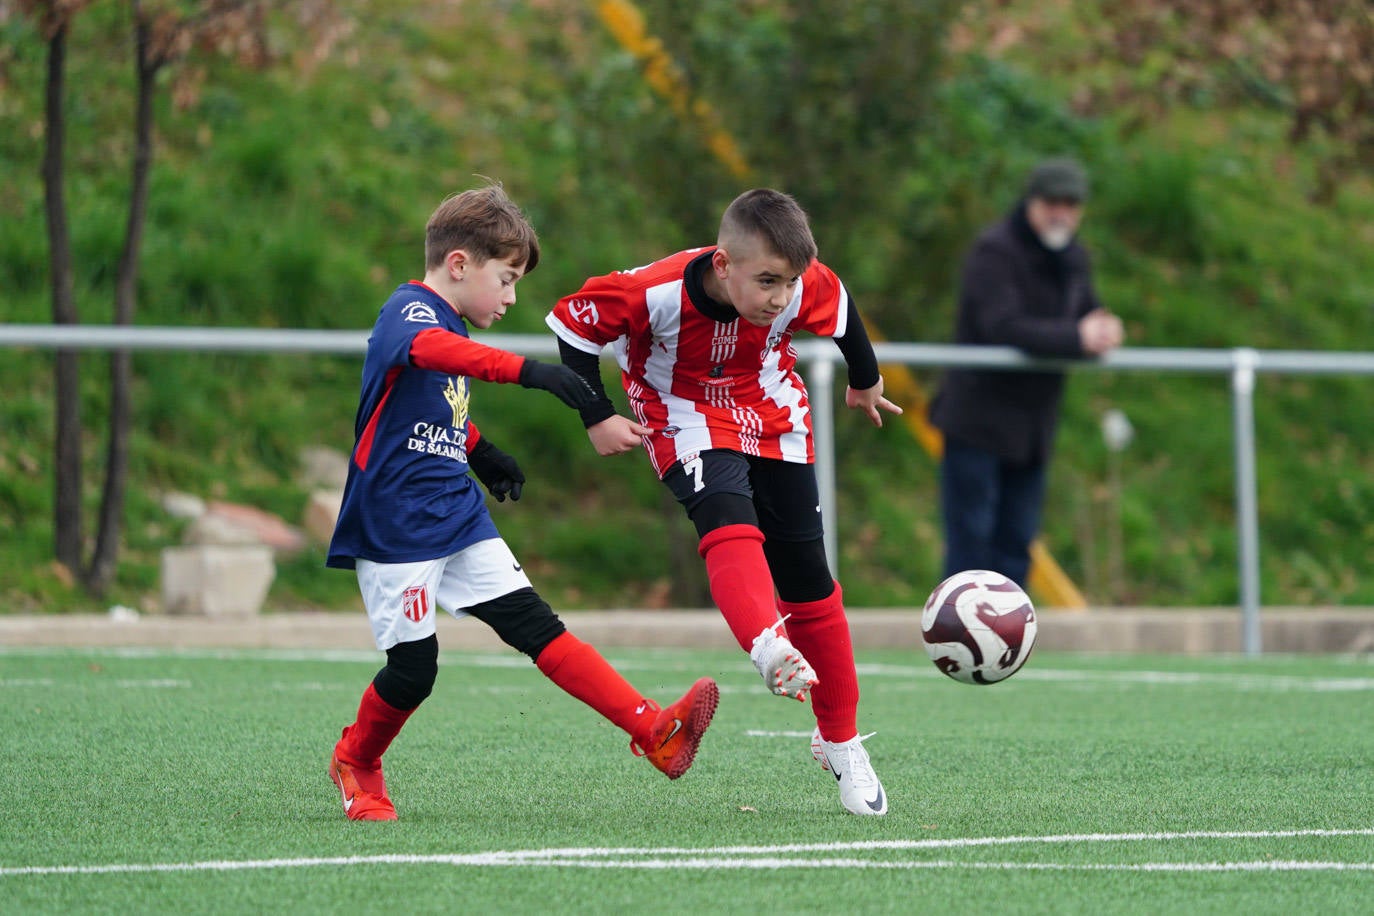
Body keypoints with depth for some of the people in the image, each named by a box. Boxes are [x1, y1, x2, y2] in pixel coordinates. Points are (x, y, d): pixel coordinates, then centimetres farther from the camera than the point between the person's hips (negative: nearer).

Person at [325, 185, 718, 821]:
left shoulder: (448, 322, 15)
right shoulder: (409, 311, -14)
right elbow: (432, 349, -40)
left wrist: (478, 452, 46)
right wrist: (527, 372, -53)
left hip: (458, 517, 8)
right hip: (395, 525, -8)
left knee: (535, 624, -3)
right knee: (413, 667, -6)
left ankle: (651, 730, -13)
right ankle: (354, 762, 20)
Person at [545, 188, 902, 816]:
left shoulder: (808, 289, -22)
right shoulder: (656, 293, -32)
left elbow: (841, 312, 3)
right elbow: (573, 323, -18)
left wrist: (865, 381, 21)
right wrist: (596, 417, -18)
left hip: (773, 421, 4)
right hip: (688, 423, -4)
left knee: (806, 574, 2)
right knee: (730, 522, -34)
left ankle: (841, 743, 15)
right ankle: (770, 649, -61)